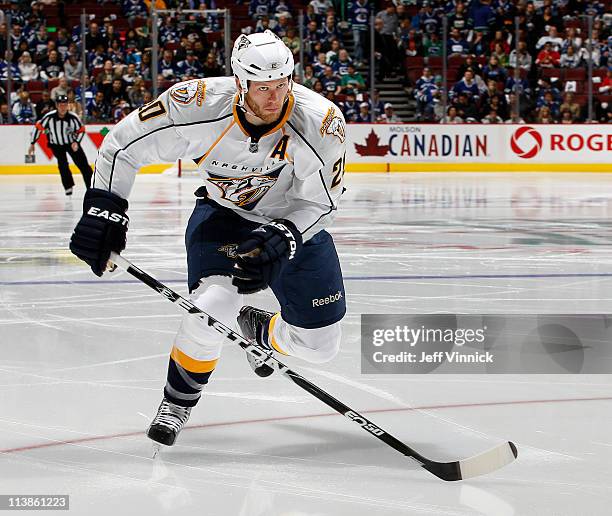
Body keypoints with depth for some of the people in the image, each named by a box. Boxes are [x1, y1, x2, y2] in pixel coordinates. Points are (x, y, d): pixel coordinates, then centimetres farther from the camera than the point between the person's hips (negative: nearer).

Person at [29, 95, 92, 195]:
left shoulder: (73, 117, -22)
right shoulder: (49, 117, -24)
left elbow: (81, 130, -7)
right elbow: (38, 127, -12)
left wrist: (76, 142, -22)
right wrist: (32, 143, -7)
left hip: (71, 143, 1)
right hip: (56, 145, -1)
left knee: (83, 164, -3)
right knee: (63, 164, -16)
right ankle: (68, 187, -3)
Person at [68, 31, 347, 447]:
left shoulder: (321, 122, -29)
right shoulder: (199, 105, -28)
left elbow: (321, 202, -16)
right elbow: (124, 144, -15)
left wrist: (282, 237, -33)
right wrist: (104, 209, -21)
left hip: (296, 222, 2)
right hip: (223, 215, -1)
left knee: (318, 345, 1)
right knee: (214, 307, -29)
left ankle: (255, 328, 36)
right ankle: (177, 402, -3)